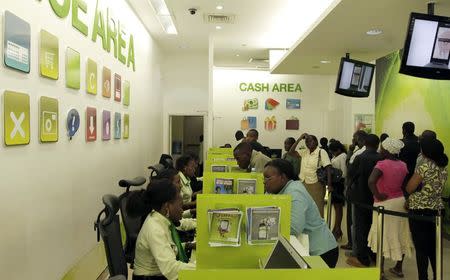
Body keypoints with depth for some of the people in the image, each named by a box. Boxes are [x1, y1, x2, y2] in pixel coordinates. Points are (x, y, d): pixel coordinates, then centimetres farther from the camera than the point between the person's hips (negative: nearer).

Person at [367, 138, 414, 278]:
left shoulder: (382, 164, -18)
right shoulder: (403, 165, 2)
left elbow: (371, 181, -32)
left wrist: (377, 195, -20)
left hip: (385, 204, -6)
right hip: (400, 201, 6)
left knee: (383, 236, 5)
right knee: (400, 235, 15)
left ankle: (380, 270, 13)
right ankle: (398, 268, 28)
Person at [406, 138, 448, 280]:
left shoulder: (424, 167, -17)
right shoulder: (443, 167, 7)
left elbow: (409, 188, -12)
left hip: (420, 211, -7)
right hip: (437, 209, 7)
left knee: (421, 247, 1)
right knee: (434, 246, 16)